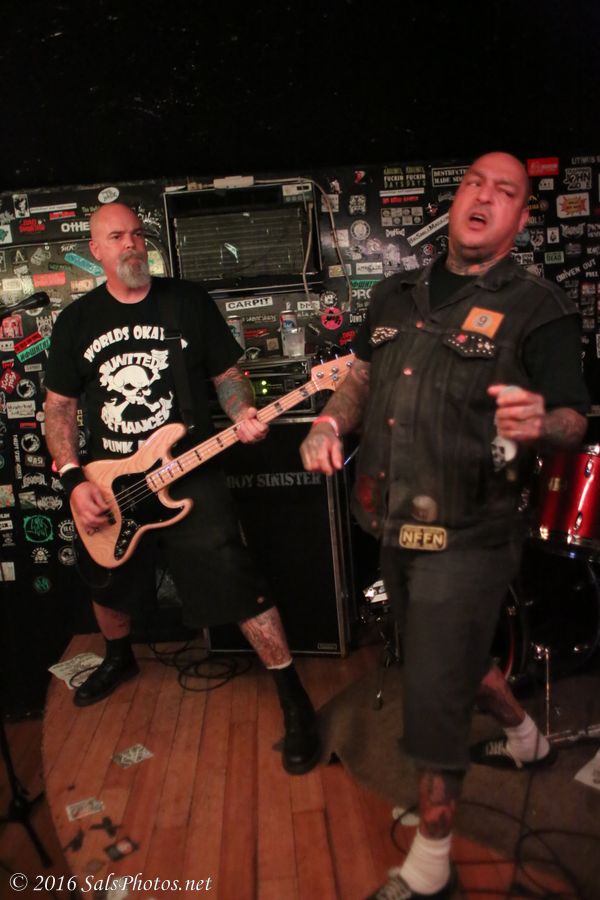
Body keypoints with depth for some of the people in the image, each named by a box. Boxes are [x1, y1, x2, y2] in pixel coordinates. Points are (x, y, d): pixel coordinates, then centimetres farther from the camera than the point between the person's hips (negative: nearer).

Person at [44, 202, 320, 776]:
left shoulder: (189, 302, 0)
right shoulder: (76, 320, 5)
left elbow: (227, 373, 5)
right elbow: (59, 404, 7)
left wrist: (242, 415, -17)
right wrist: (73, 480, -4)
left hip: (191, 477, -3)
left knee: (240, 591, -10)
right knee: (109, 587, 22)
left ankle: (294, 701, 7)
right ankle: (119, 659, 55)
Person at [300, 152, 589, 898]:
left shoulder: (537, 308, -7)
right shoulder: (395, 296, 10)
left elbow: (575, 421, -9)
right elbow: (360, 377, 17)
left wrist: (540, 424, -33)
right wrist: (331, 421, -4)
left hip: (465, 537, -6)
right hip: (392, 528, 7)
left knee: (432, 694, 1)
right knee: (453, 656, 25)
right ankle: (526, 738, 56)